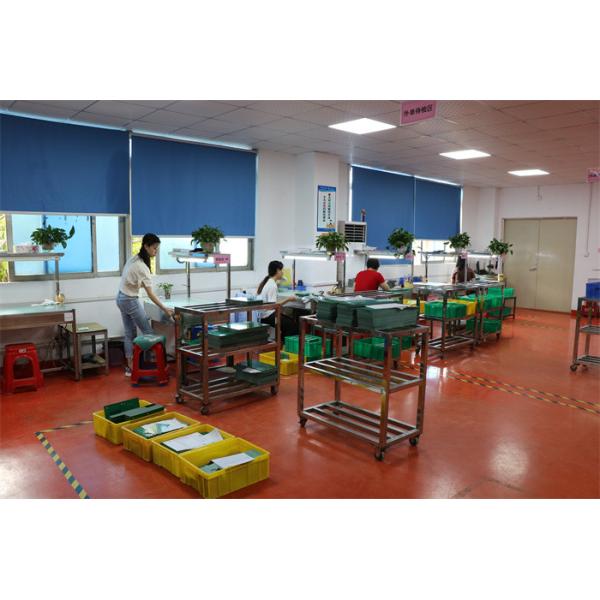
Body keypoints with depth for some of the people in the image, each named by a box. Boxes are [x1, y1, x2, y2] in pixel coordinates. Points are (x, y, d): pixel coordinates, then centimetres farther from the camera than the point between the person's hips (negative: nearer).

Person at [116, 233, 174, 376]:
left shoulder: (133, 259, 3)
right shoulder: (142, 267, -25)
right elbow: (150, 294, -24)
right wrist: (164, 309, -22)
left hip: (121, 298, 9)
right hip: (131, 301, -9)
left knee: (130, 334, 12)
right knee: (148, 333, 0)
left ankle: (130, 367, 16)